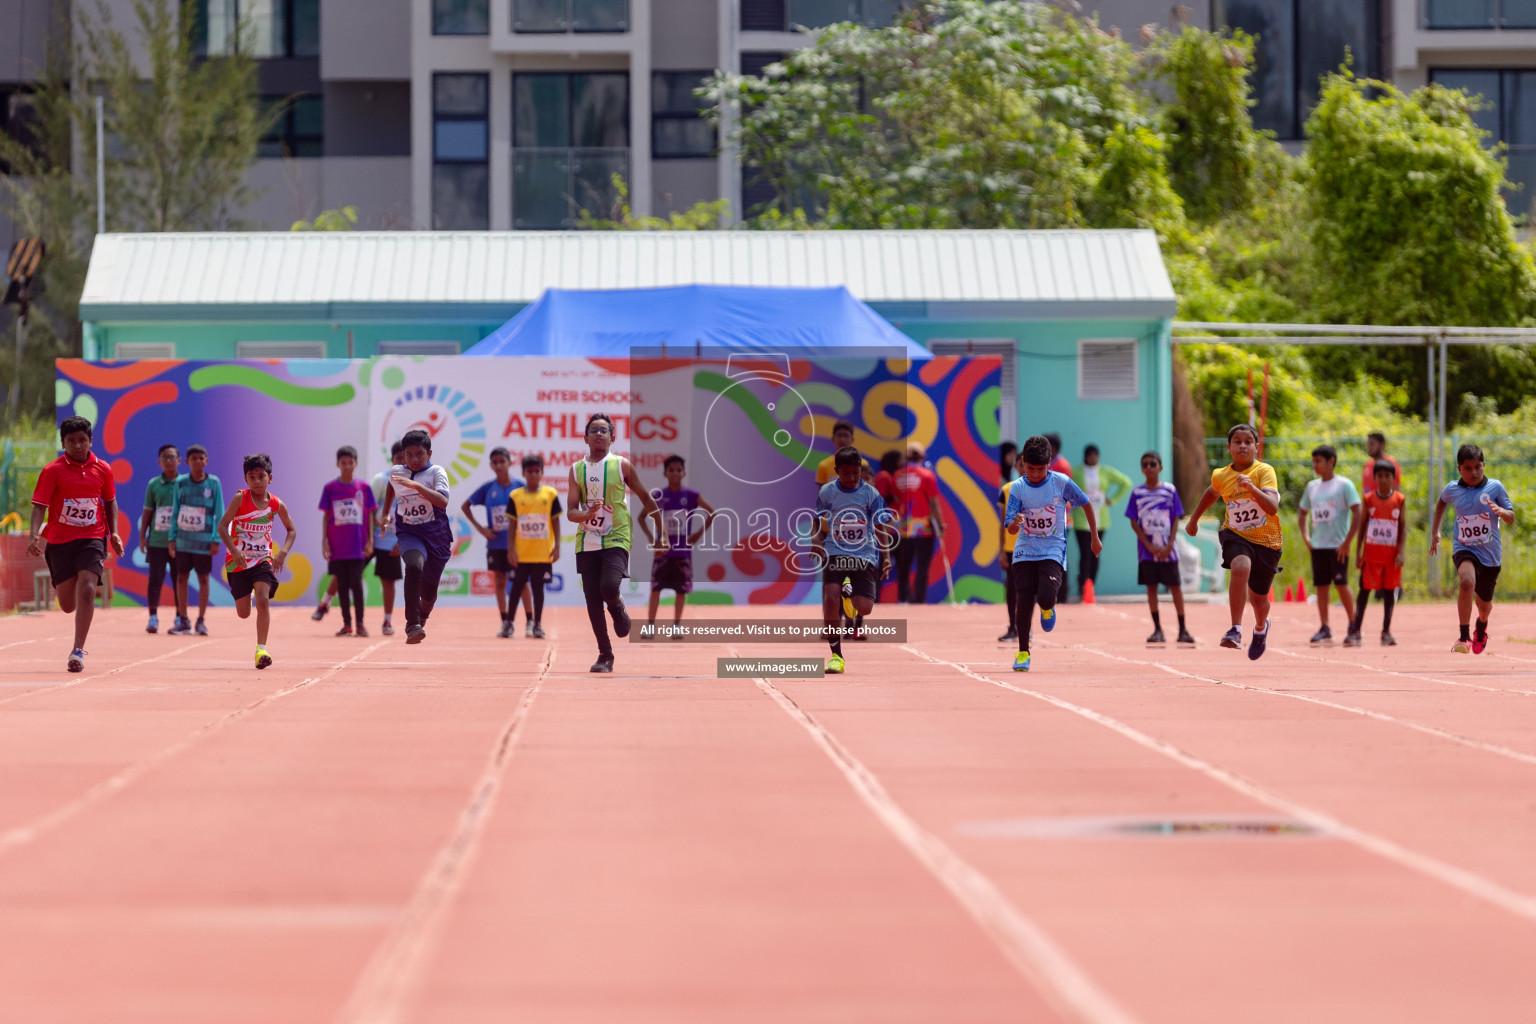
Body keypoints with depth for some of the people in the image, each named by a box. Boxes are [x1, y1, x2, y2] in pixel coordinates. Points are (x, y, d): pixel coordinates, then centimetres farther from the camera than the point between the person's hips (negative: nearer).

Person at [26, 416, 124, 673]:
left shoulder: (102, 469, 3)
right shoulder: (52, 471, -5)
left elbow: (110, 501, 18)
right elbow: (39, 507, -9)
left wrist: (113, 532, 6)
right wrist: (35, 536, -24)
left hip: (92, 538, 0)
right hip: (59, 541, 0)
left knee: (87, 590, -21)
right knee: (68, 605, 5)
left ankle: (78, 651, -17)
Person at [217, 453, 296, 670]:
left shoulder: (276, 505, -6)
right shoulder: (240, 498, -13)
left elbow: (292, 530, 8)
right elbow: (222, 526, -16)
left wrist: (283, 552, -9)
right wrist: (234, 551, -30)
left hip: (263, 559, 0)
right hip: (238, 561, 0)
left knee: (263, 600, -23)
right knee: (243, 613, 7)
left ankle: (261, 650, -18)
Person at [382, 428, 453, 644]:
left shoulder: (437, 472, -11)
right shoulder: (396, 472, 0)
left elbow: (443, 502, -30)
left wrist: (416, 485, -38)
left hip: (437, 537, 0)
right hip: (409, 535, 0)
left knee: (429, 594, 10)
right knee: (414, 566, -34)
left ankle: (422, 618, 48)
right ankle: (412, 626, -36)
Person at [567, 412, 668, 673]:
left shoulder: (622, 465, 0)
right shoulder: (577, 470, 6)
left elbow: (646, 499, 8)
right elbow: (570, 512, 2)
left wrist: (661, 534, 7)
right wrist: (587, 514, -20)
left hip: (616, 540, -3)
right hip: (587, 542, 3)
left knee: (609, 588, -25)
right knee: (592, 600, 0)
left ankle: (618, 610, 11)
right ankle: (605, 656, 12)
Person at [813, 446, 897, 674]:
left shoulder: (871, 493, -2)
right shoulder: (826, 492, 0)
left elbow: (880, 527, -1)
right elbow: (817, 522, 11)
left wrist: (886, 556, -11)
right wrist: (816, 539, -9)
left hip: (864, 554, 0)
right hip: (834, 552, 0)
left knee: (865, 609, -8)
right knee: (830, 599, -20)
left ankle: (850, 592, 32)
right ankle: (836, 655, -6)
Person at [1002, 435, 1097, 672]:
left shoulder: (1061, 482, -8)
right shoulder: (1016, 488, -5)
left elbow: (1086, 504, 8)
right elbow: (1011, 530, -6)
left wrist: (1095, 538, 12)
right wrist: (1015, 522, -31)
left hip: (1053, 551, -2)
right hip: (1024, 551, 2)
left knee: (1046, 597, -22)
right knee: (1024, 601, -5)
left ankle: (1048, 610, 17)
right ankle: (1023, 653, 11)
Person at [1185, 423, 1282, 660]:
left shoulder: (1264, 471, -15)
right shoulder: (1221, 476, -2)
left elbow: (1273, 507, -30)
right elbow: (1212, 493, 24)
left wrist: (1252, 487, -43)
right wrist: (1194, 518, 30)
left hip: (1266, 542, -1)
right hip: (1236, 535, 1)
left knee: (1258, 599, 12)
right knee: (1241, 568, -34)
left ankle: (1261, 627, 50)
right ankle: (1235, 630, -32)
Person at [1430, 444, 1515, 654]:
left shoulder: (1495, 487, -7)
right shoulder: (1452, 489, -2)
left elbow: (1511, 519, -3)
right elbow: (1442, 502, 22)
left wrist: (1500, 511, -25)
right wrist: (1435, 531, 21)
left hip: (1490, 553, 1)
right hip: (1464, 548, -1)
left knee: (1484, 603, 15)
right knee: (1467, 581, -33)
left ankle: (1481, 626, 54)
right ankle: (1463, 637, -27)